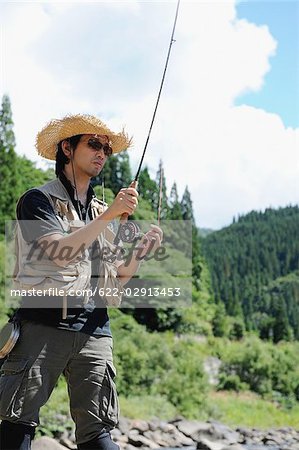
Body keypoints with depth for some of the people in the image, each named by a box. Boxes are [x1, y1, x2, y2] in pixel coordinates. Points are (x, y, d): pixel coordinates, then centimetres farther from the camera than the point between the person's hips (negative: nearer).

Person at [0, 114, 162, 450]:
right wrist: (109, 216, -12)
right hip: (44, 322, -4)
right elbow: (61, 252, -13)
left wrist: (141, 252, 4)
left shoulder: (103, 212, 20)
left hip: (94, 329, 5)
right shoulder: (39, 200, 4)